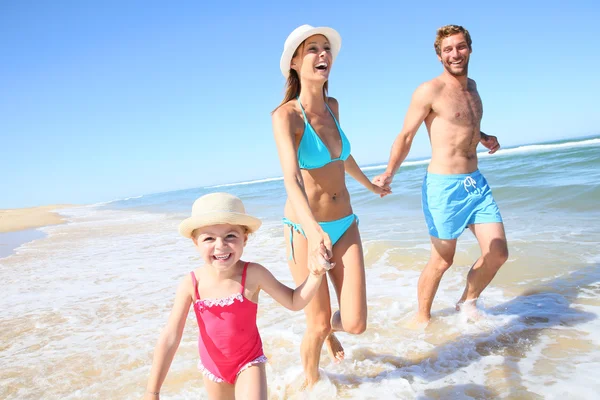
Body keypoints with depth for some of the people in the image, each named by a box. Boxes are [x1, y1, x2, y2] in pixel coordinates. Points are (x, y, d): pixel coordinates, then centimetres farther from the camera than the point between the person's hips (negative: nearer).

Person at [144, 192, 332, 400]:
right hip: (213, 366, 2)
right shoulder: (191, 283, -20)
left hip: (249, 362, -2)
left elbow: (294, 301, -10)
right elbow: (170, 338, -16)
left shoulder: (253, 274, -23)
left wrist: (315, 275, -28)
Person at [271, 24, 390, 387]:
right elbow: (291, 179, -31)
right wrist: (313, 230, -48)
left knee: (355, 324, 1)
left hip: (345, 226, 5)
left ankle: (329, 329, 38)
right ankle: (312, 382, 36)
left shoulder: (333, 106, 4)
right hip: (306, 230, -5)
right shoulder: (286, 115, -16)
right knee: (317, 324, 5)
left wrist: (371, 185, 38)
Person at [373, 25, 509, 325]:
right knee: (442, 261, 3)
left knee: (498, 253, 5)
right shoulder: (429, 90, -9)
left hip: (477, 182, 7)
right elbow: (406, 137, -10)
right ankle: (422, 317, 25)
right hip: (444, 187, -7)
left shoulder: (471, 86, 14)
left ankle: (468, 302, 29)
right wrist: (389, 174, -25)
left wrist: (483, 137, 13)